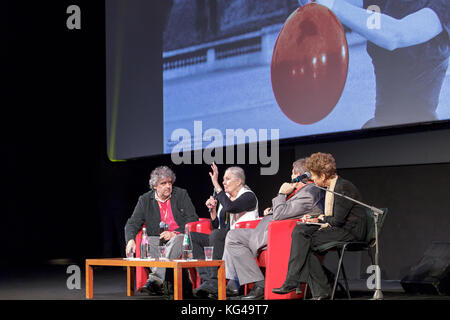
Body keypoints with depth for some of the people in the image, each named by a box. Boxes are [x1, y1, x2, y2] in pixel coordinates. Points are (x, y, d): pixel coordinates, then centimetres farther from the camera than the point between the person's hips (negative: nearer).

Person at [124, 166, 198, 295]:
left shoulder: (181, 195, 4)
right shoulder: (145, 200, 8)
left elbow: (193, 219, -1)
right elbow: (132, 224, 5)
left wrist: (174, 233, -14)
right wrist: (130, 240, -17)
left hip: (179, 237, -2)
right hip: (157, 238, 3)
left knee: (175, 241, -36)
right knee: (148, 243, -30)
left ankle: (155, 279, -51)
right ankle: (158, 283, -44)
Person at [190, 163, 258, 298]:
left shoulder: (248, 196, -4)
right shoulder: (225, 197, 20)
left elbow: (230, 207, -26)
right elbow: (216, 226, 21)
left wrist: (216, 185, -21)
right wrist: (212, 210, 3)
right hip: (222, 239, 8)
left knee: (216, 235, -35)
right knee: (194, 236, -11)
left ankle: (214, 282, -37)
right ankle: (207, 278, -24)